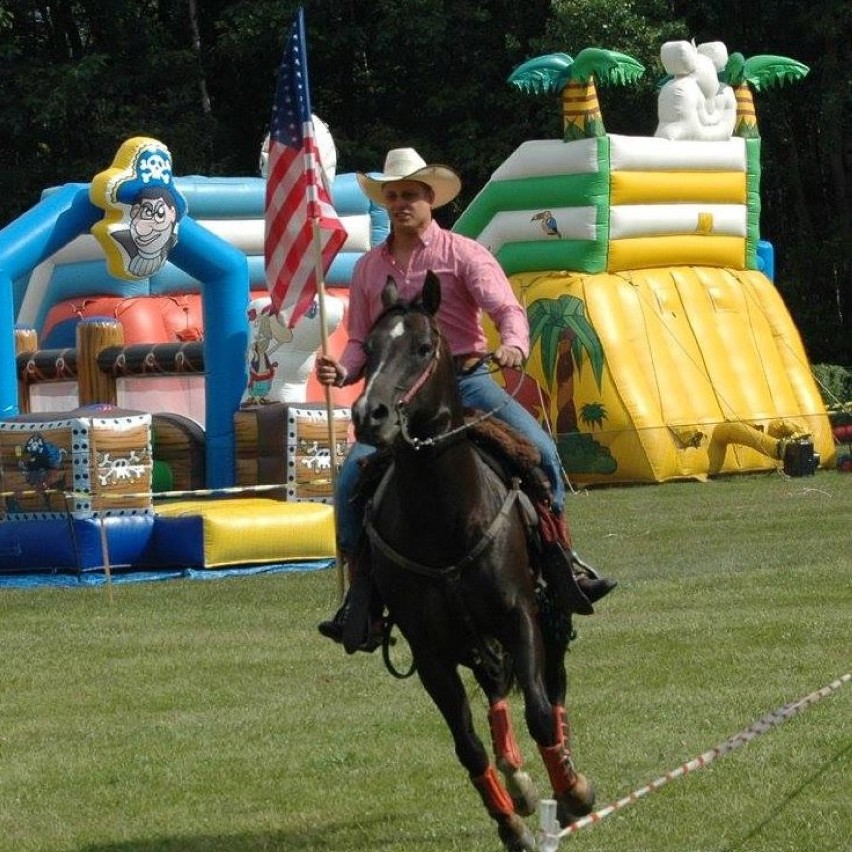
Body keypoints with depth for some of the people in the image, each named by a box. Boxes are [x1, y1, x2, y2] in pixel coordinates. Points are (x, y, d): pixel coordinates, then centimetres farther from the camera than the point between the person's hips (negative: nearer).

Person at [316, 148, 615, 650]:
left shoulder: (463, 253, 1)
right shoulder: (369, 268, 13)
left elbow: (507, 308, -11)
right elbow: (361, 341, 14)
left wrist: (513, 344, -34)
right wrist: (343, 371, -9)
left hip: (466, 380, -2)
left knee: (539, 448, -21)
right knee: (352, 477, -16)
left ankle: (568, 567, -11)